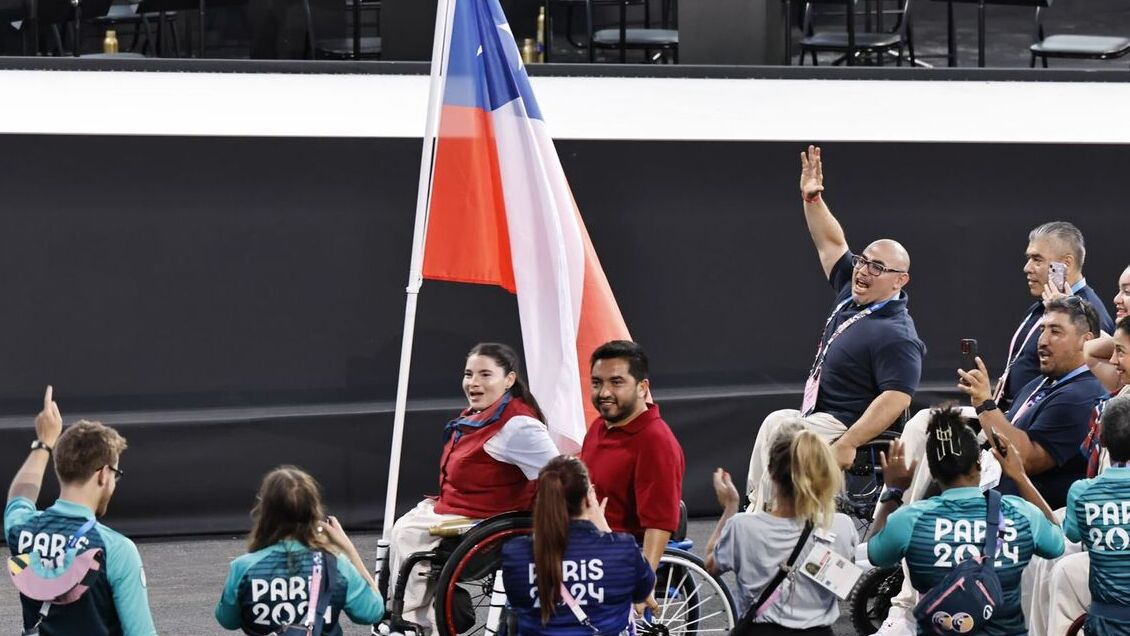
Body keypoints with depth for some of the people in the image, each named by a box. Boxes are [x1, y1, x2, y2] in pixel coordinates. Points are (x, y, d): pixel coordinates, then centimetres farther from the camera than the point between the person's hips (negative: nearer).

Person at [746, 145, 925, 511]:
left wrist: (846, 445, -33)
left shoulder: (896, 336, -20)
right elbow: (831, 243, 20)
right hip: (815, 421, 11)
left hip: (840, 427, -11)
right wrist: (812, 198, 11)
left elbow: (896, 399, -28)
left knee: (776, 426, -26)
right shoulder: (852, 294, 8)